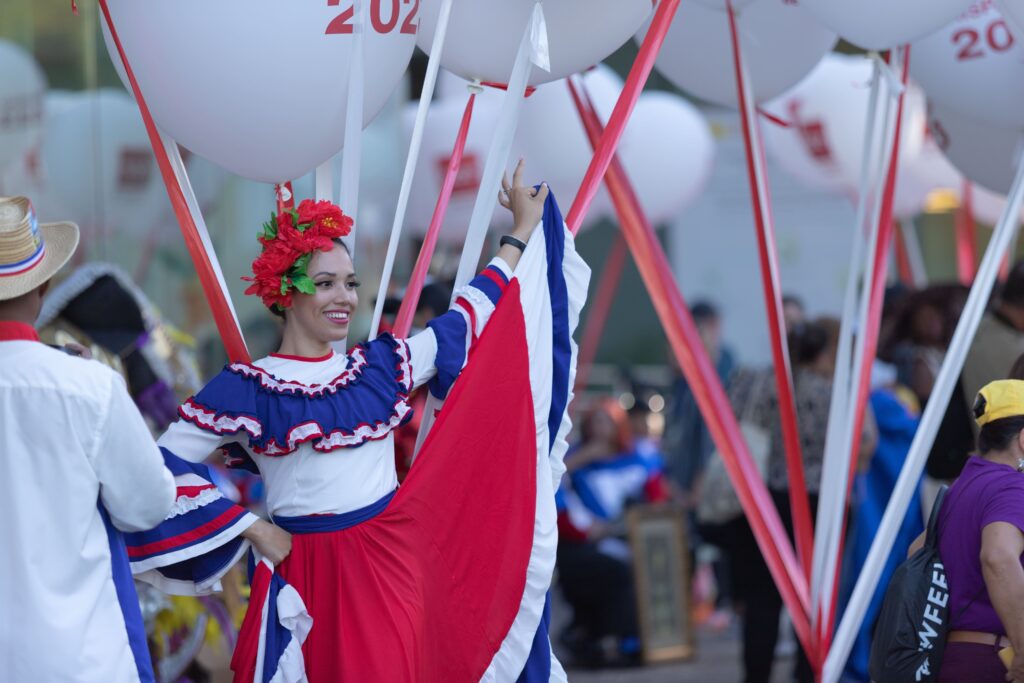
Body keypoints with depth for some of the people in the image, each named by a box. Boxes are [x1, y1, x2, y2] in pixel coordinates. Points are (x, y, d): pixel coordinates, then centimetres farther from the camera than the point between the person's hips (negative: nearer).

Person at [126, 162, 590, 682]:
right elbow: (164, 468, -7)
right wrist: (249, 528, -9)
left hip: (392, 567, 4)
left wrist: (524, 234, 24)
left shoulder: (379, 365, 8)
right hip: (306, 579, -4)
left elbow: (465, 323, 19)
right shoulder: (247, 390, -6)